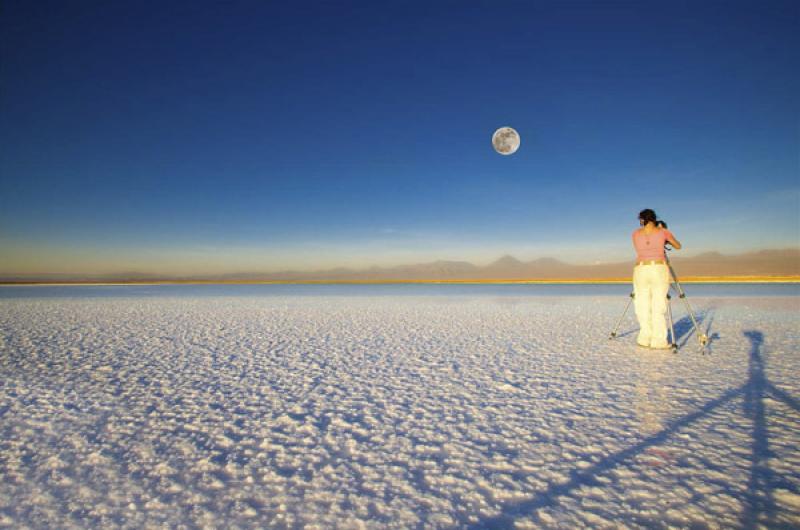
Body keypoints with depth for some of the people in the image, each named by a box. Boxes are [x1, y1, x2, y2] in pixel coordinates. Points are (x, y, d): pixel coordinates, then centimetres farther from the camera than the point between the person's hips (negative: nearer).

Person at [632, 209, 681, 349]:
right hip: (659, 270, -1)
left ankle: (645, 338, 8)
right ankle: (658, 341, 0)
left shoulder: (636, 234, 8)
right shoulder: (663, 232, 5)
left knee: (643, 306, 7)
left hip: (640, 270, 2)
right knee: (659, 306, 0)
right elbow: (678, 246, 20)